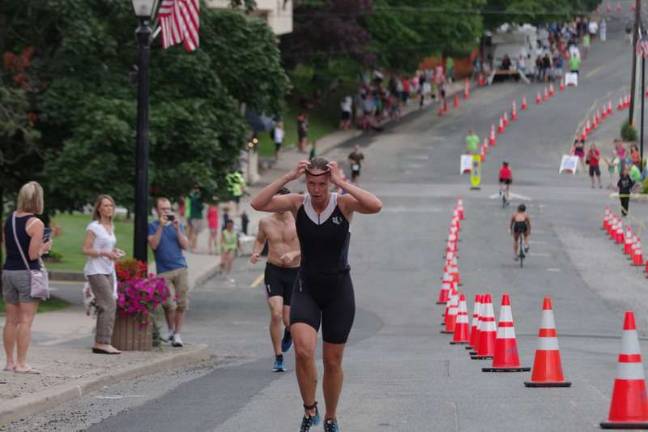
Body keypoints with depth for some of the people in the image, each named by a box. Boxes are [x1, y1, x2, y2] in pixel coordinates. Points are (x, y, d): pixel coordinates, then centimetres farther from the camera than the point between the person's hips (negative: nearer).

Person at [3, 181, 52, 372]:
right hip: (27, 273, -6)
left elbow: (6, 246, 13)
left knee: (11, 320, 12)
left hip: (8, 271, 6)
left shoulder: (10, 219, 8)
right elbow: (33, 255, -17)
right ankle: (21, 364, -4)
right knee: (26, 321, -3)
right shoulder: (36, 224, -13)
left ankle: (10, 362, 15)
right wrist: (45, 247, 2)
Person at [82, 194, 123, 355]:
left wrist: (115, 252, 4)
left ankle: (99, 343, 9)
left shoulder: (111, 227, 14)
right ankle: (103, 342, -15)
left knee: (105, 307, 5)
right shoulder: (94, 227, -9)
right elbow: (86, 250, -12)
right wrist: (105, 253, -22)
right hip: (96, 271, -8)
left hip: (108, 271, 8)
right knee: (109, 305, -15)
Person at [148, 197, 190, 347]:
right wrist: (161, 226, -13)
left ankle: (177, 334, 5)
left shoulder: (178, 225, 14)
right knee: (169, 304, -10)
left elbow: (185, 246, 6)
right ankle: (170, 330, 15)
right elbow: (153, 245, -8)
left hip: (180, 269, 2)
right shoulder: (153, 226, 7)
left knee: (182, 304, -4)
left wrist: (177, 229, -5)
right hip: (163, 271, -2)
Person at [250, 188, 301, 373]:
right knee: (276, 314, -17)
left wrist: (294, 254, -24)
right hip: (274, 270, 1)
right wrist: (256, 252, -1)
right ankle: (278, 358, -5)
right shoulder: (266, 222, 1)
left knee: (288, 320, 3)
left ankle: (288, 333, 44)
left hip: (294, 272, -1)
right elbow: (260, 239, 20)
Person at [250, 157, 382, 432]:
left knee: (333, 361, 9)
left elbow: (375, 206, -29)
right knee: (303, 350, -23)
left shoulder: (343, 204, -10)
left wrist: (341, 183, -27)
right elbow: (258, 204, -18)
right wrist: (288, 177, -22)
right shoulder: (297, 204, -6)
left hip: (338, 289, 0)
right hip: (306, 288, 0)